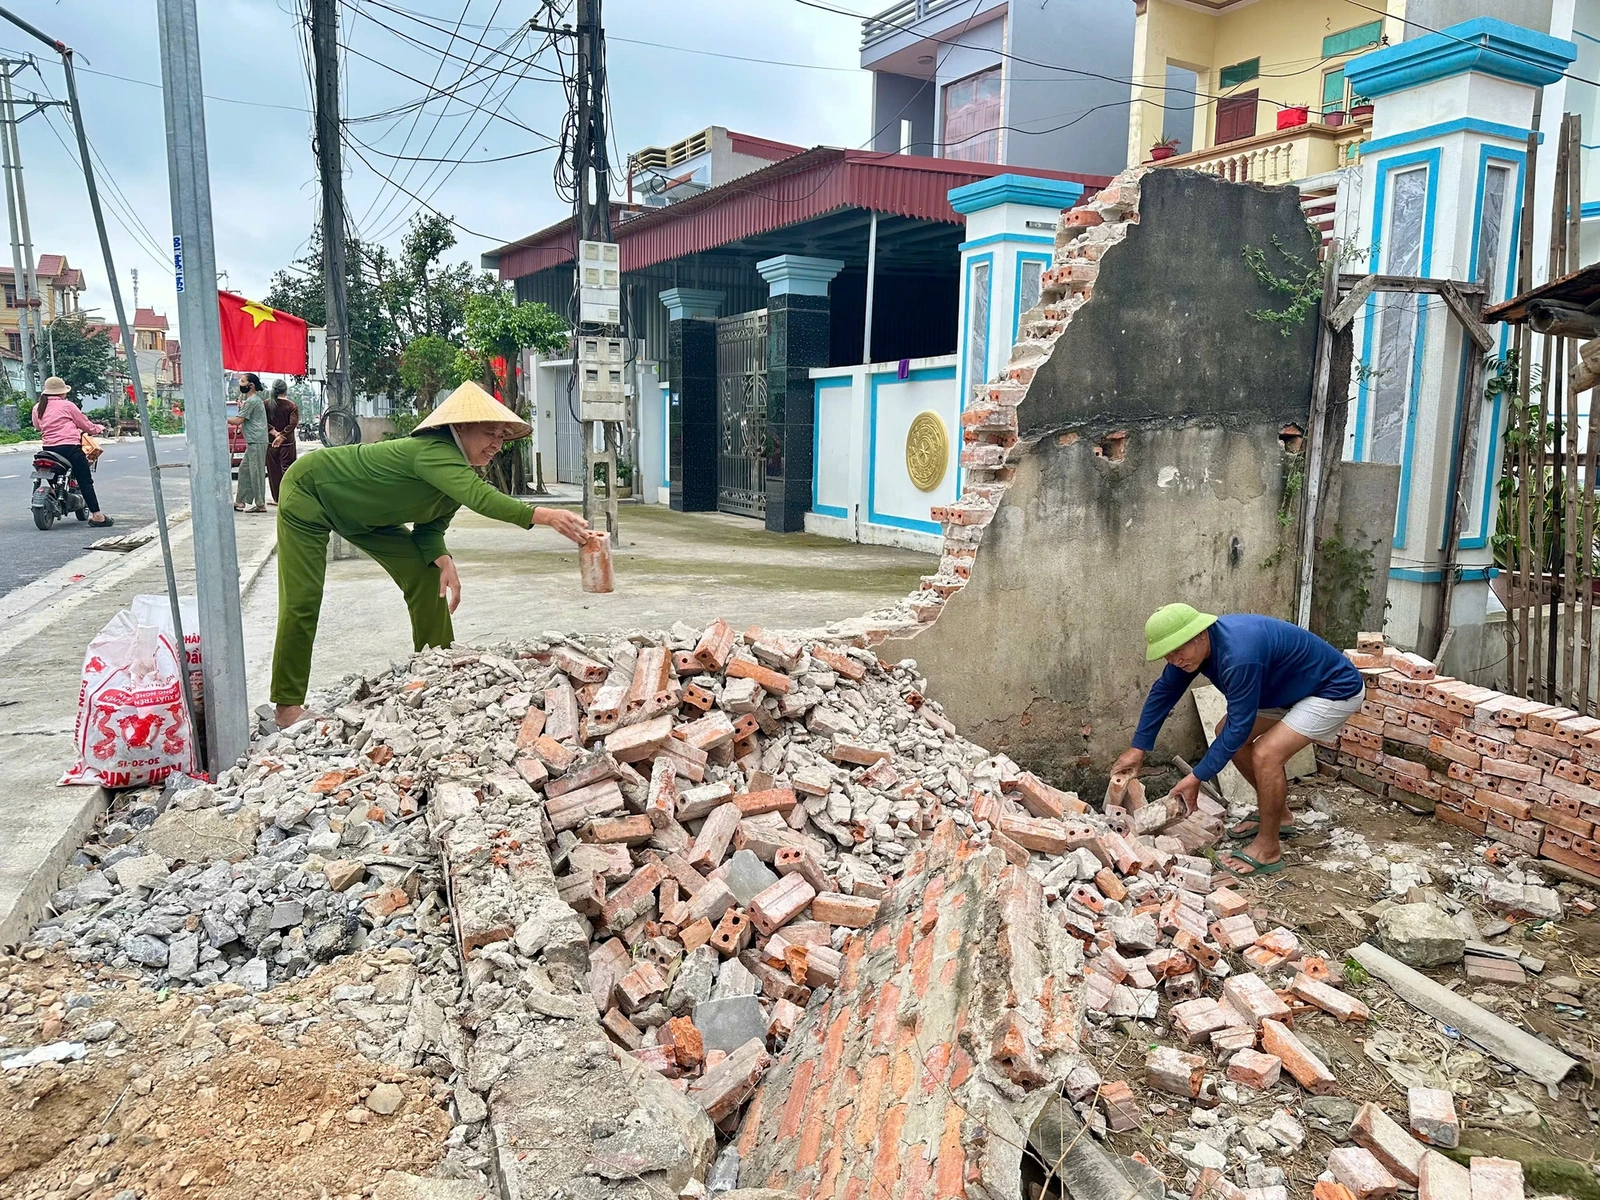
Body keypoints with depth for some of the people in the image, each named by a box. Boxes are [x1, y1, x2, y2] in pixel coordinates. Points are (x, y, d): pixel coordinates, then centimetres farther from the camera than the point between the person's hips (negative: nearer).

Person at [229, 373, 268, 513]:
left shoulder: (252, 401, -13)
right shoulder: (254, 399, 19)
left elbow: (238, 421, -14)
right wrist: (241, 405, 10)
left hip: (256, 442, -11)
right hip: (253, 442, 11)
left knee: (256, 472, -7)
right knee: (244, 470, 12)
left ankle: (260, 505, -4)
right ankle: (241, 502, 17)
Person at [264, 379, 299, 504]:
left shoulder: (266, 404, 1)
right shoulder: (292, 406, -6)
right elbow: (293, 424, -15)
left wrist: (274, 432, -7)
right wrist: (281, 436, -15)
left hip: (270, 442, 2)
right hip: (287, 442, -2)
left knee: (273, 470, 8)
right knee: (287, 467, 0)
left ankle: (277, 498, 11)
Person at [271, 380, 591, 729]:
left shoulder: (462, 471, -10)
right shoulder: (433, 451, -37)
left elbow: (431, 526, -3)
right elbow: (479, 497, -55)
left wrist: (443, 560, -24)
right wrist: (544, 516, -66)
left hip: (364, 513, 9)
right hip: (308, 491, -8)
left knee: (425, 574, -1)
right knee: (302, 600, -11)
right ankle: (287, 706, 1)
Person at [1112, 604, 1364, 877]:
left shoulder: (1239, 655, -37)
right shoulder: (1193, 646, -10)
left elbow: (1239, 726, -29)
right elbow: (1164, 691, 4)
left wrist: (1197, 777, -23)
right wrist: (1138, 748, 5)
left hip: (1336, 690, -9)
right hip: (1293, 690, 9)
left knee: (1266, 754, -23)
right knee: (1227, 732, 7)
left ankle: (1268, 849, -6)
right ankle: (1276, 814, 23)